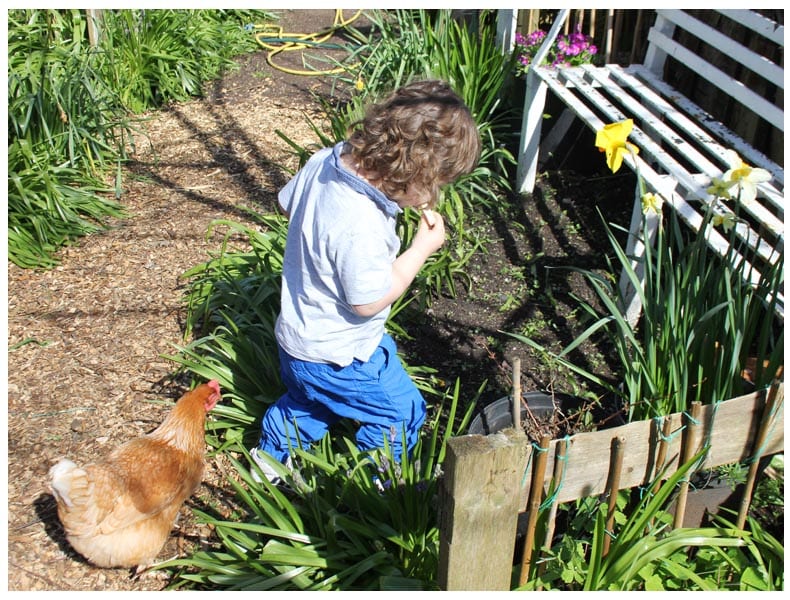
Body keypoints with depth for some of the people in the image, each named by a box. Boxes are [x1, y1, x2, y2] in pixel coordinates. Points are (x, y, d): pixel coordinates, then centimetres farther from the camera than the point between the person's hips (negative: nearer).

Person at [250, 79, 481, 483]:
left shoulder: (325, 161, -12)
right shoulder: (362, 226, -39)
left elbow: (287, 203, 7)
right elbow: (369, 300, -26)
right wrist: (422, 248, -19)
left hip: (299, 331, 8)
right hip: (338, 356, -8)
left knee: (310, 398, 35)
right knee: (401, 412, 14)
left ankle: (272, 453, 54)